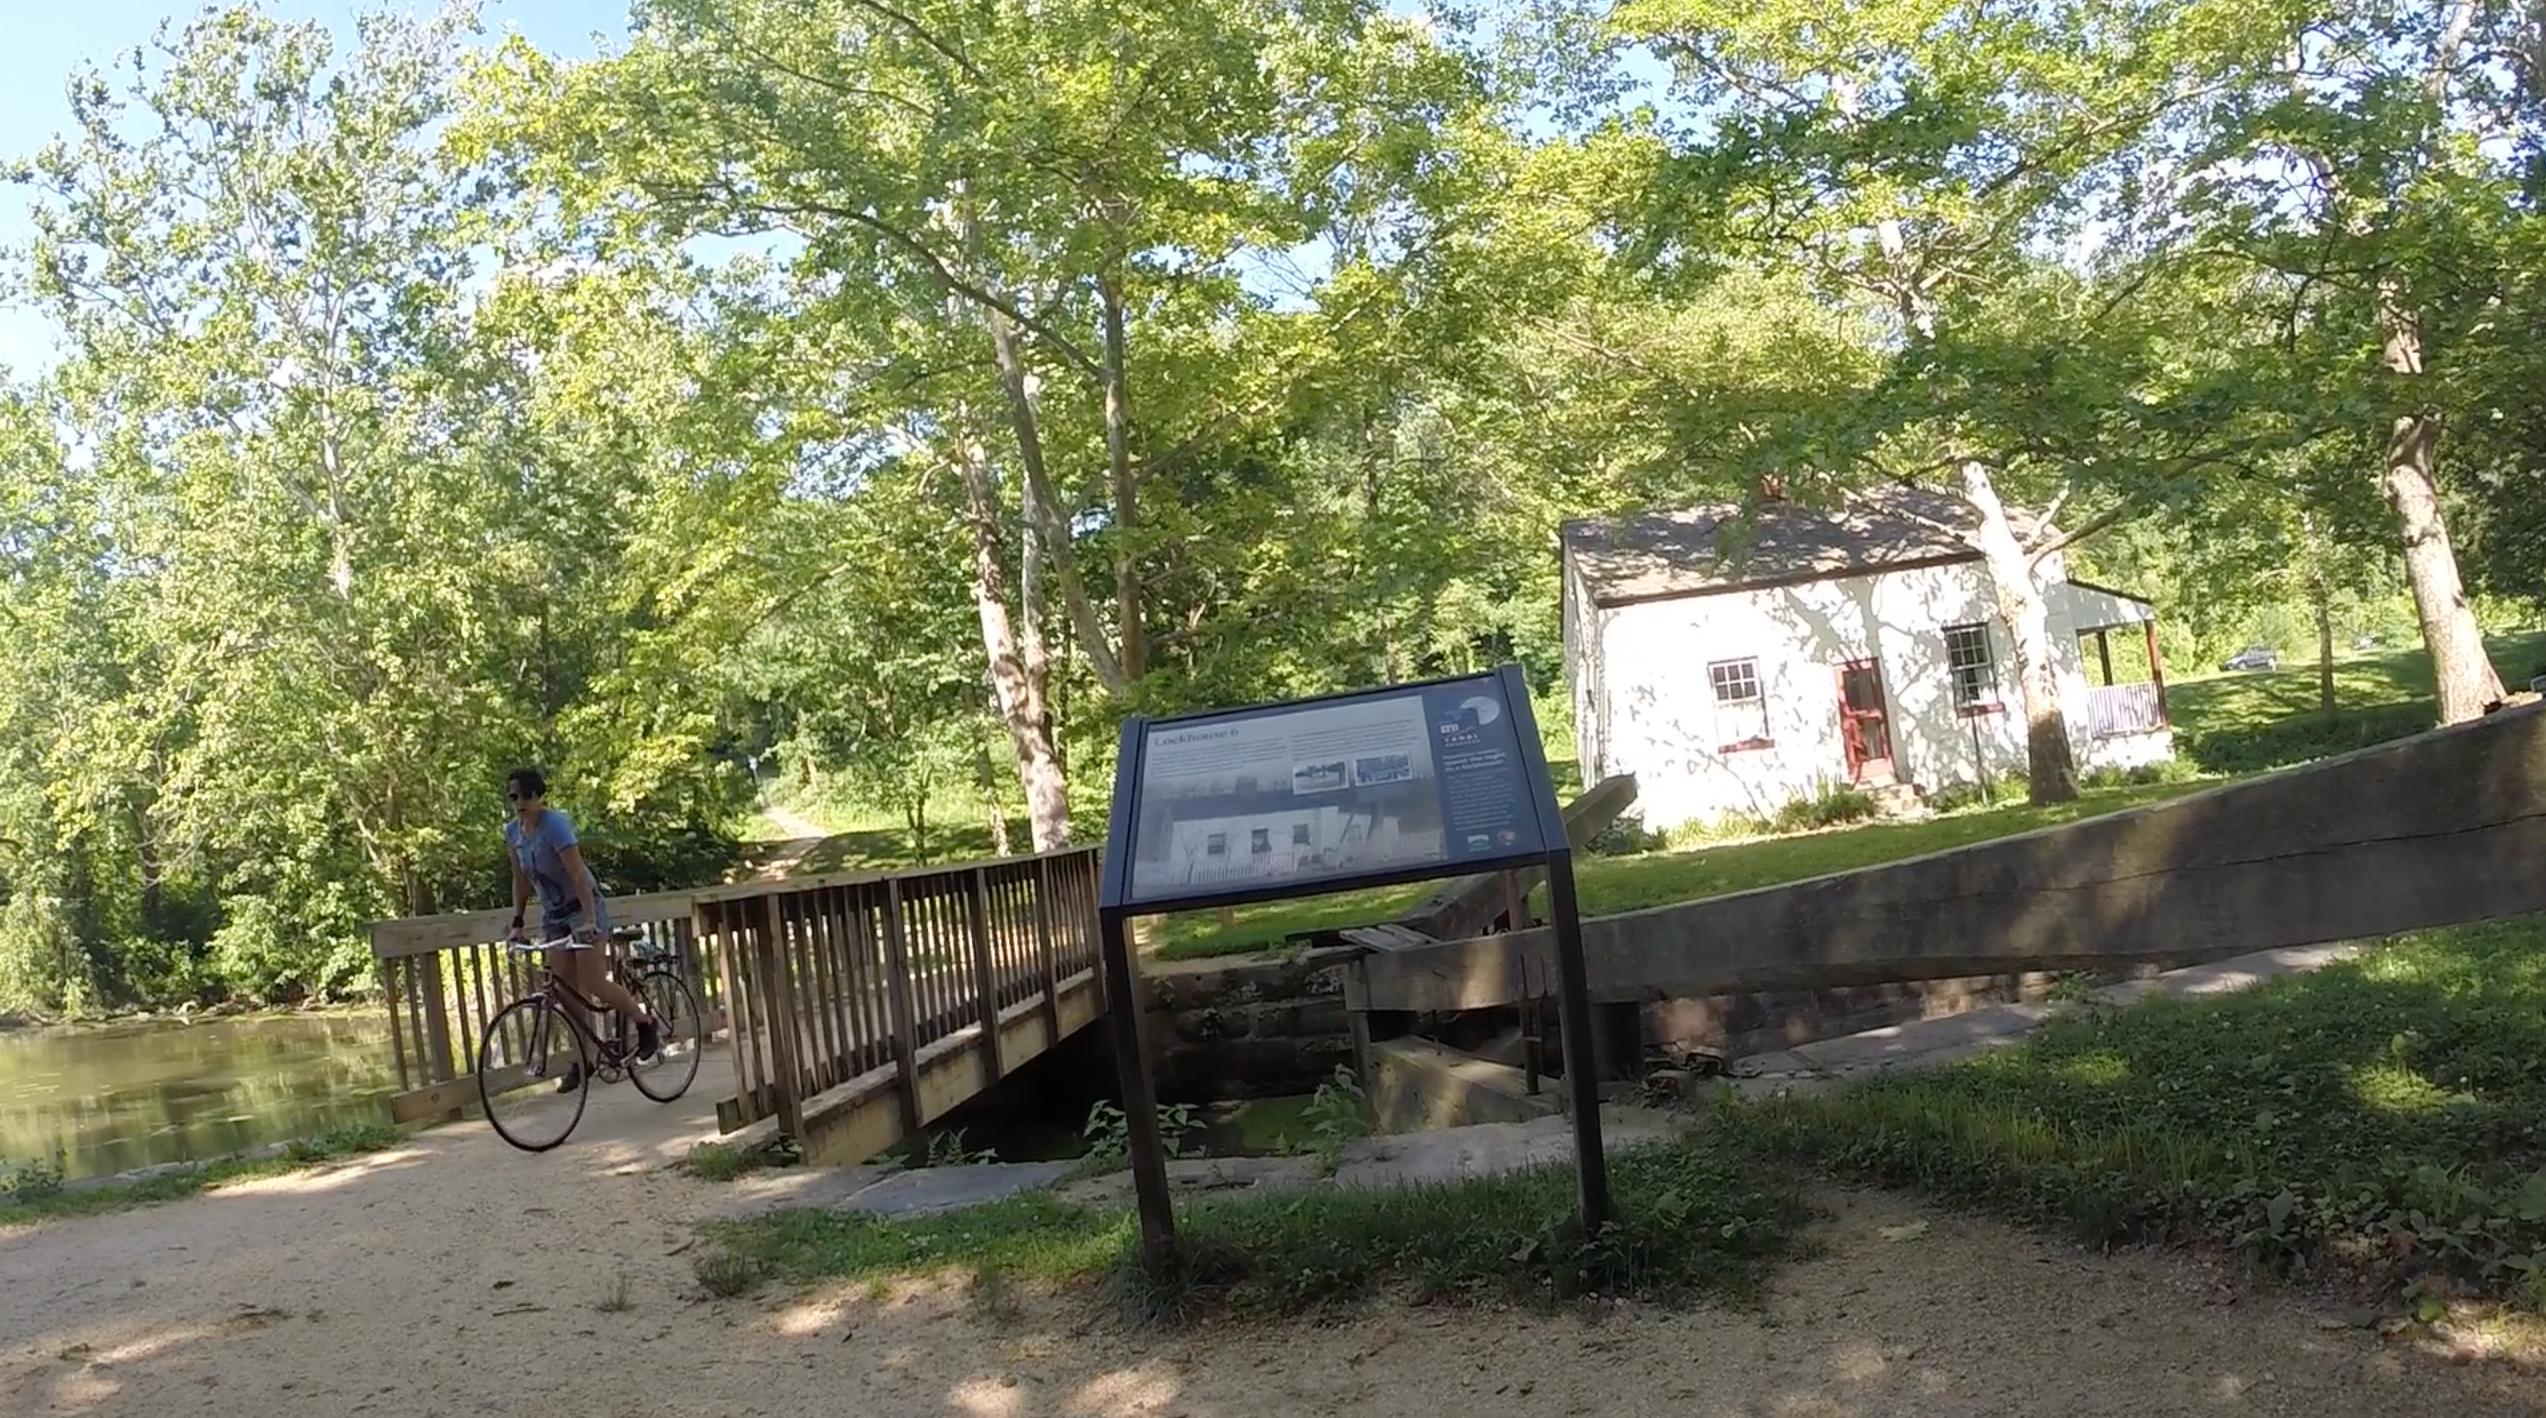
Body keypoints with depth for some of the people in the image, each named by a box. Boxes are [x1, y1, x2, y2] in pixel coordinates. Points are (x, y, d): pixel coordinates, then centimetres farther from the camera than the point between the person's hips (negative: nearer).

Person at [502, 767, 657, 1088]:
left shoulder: (554, 824, -21)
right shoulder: (513, 832, 0)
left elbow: (579, 874, -28)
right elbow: (521, 880, 9)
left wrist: (589, 919, -34)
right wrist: (517, 923, 4)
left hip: (581, 907, -6)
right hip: (553, 914, 6)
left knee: (592, 984, -10)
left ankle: (646, 1021, 11)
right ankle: (584, 1056, 9)